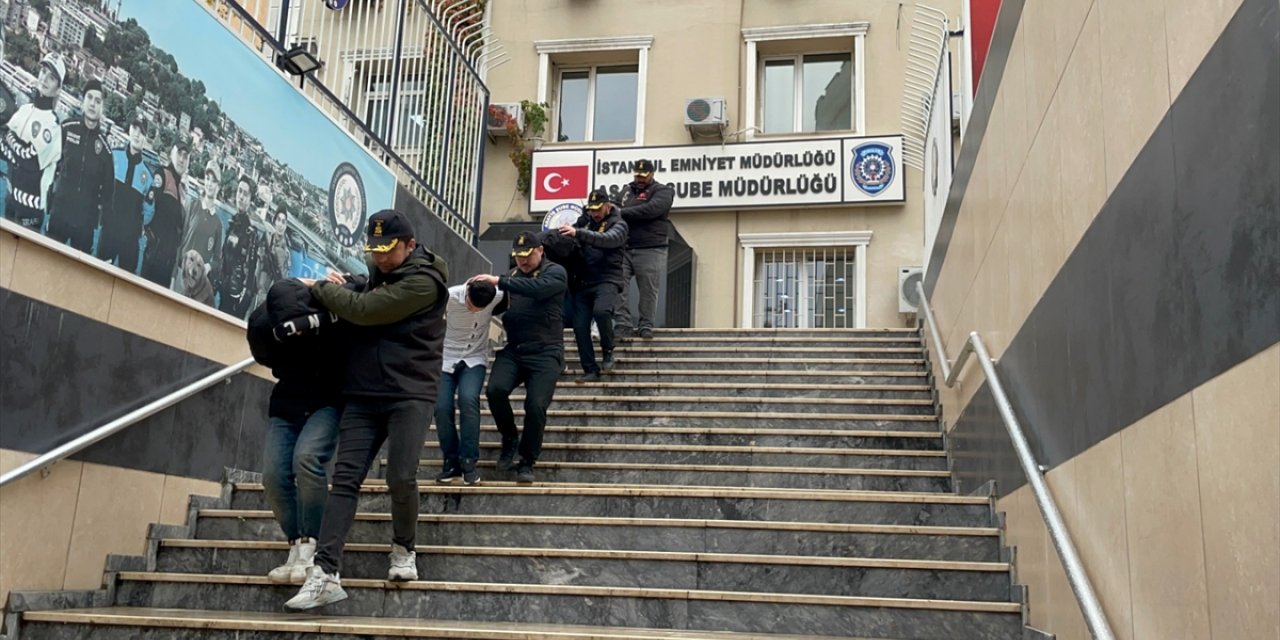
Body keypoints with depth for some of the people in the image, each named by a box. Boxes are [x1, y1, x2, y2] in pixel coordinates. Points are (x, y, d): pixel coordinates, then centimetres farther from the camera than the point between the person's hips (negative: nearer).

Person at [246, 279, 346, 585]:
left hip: (327, 404, -4)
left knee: (306, 457, -27)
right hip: (285, 408, 4)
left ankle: (310, 548, -17)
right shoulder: (261, 324, -16)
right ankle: (296, 548, 7)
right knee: (273, 475, -10)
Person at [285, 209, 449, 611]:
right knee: (345, 478, -4)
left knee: (401, 478, -11)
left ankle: (403, 549, 17)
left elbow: (363, 310, -17)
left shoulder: (423, 281, -10)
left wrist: (318, 288, -2)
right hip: (363, 394, 7)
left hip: (409, 394, -6)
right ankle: (325, 574, -8)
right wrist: (335, 288, 4)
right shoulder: (378, 274, 16)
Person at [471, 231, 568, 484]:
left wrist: (499, 282, -28)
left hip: (545, 352, -4)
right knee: (495, 390, -22)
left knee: (536, 405, -15)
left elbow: (538, 288, -23)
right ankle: (510, 438, 6)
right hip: (513, 350, 4)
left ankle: (527, 461, 7)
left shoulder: (555, 273, -1)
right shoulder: (511, 277, 17)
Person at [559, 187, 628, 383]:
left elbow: (608, 239, -23)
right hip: (584, 281, 5)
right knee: (580, 326, -5)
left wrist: (578, 233, -35)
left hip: (607, 280, -5)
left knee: (601, 311, -32)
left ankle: (608, 351, -7)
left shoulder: (618, 224, -1)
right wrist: (564, 232, -2)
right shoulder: (586, 220, 15)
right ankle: (591, 371, 3)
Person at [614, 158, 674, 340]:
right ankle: (623, 325, -8)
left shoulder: (662, 191, 4)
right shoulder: (626, 191, 22)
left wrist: (622, 213, -15)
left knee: (648, 290, -2)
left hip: (650, 250, -4)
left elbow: (651, 209, -14)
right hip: (623, 247, 4)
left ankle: (645, 326, 8)